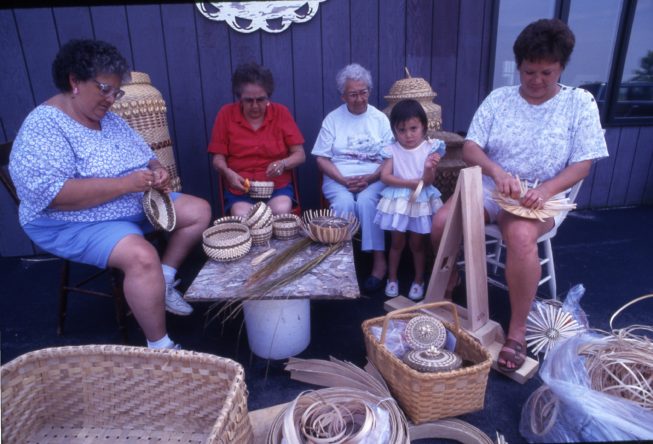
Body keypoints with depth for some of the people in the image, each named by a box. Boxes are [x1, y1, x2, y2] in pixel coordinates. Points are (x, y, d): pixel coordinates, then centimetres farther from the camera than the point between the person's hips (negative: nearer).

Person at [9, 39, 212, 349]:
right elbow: (52, 194, -27)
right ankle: (160, 347, -18)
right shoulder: (43, 126, -16)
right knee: (142, 257, -35)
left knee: (199, 211, 0)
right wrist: (125, 184, -30)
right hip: (75, 223, -8)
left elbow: (146, 157, 16)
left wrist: (157, 172, -10)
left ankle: (163, 281, 9)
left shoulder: (110, 119, 8)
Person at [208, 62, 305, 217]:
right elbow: (218, 158, 4)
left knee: (281, 212, -30)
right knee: (242, 216, -30)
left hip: (278, 186, 1)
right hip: (240, 189, 0)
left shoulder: (281, 112, 1)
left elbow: (300, 155, 2)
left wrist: (283, 163, -19)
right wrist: (228, 173, -18)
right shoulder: (226, 114, 1)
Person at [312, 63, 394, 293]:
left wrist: (369, 179, -16)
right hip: (339, 178, 1)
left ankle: (379, 261, -24)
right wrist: (344, 180, -14)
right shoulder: (332, 119, 6)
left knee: (366, 201, -32)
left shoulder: (380, 118, 7)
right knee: (344, 202, -32)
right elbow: (322, 158, 1)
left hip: (373, 178, 0)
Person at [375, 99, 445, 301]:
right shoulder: (392, 150, -5)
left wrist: (429, 169, -34)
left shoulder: (430, 148, -7)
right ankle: (392, 279, 28)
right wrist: (412, 183, -19)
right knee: (397, 241, 11)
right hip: (398, 201, 1)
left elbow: (428, 181, -12)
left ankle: (419, 281, 27)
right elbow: (385, 176, -13)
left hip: (421, 201, 0)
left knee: (417, 243, 10)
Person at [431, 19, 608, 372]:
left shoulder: (580, 103, 0)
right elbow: (470, 148, -3)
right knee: (441, 221, -24)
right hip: (489, 189, 3)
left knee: (520, 236, -36)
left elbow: (582, 164, -3)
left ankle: (517, 332, -19)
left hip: (542, 197, -2)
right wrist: (497, 171, -24)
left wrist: (545, 191, -22)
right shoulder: (498, 98, 4)